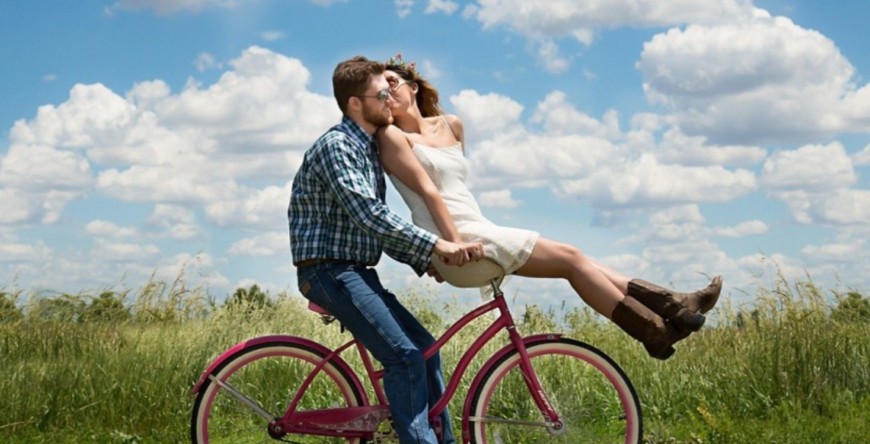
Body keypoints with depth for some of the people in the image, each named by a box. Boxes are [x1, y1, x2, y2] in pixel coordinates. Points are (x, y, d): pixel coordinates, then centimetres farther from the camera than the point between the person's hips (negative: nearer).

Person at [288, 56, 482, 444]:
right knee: (404, 355, -18)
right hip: (331, 270, -10)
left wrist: (423, 261, 7)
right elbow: (368, 214, -27)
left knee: (424, 347, 8)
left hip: (356, 272, 10)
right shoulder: (336, 146, -15)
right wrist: (436, 245, -29)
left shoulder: (368, 148, 15)